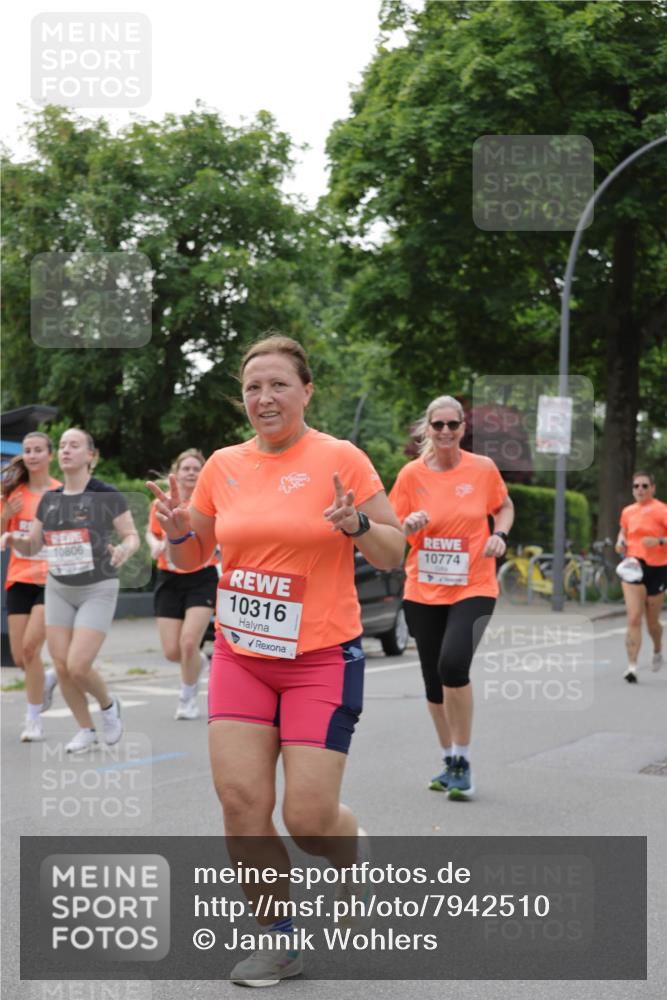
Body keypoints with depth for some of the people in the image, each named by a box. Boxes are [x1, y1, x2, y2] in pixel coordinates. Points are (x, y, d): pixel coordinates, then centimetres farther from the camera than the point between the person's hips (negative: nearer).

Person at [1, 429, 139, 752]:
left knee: (78, 667, -13)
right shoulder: (49, 500, 5)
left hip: (97, 590, -5)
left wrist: (124, 549, -26)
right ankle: (86, 730, 20)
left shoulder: (107, 495, -9)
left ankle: (108, 705, 18)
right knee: (61, 667, 1)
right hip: (58, 589, 5)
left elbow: (132, 535, -4)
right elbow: (32, 546, 11)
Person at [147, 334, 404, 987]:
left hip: (321, 657, -4)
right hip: (240, 657, 4)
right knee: (241, 803, -5)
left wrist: (355, 524, -22)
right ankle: (277, 938, 15)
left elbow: (393, 553, -2)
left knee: (308, 817, -7)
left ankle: (355, 855, 30)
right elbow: (192, 559, 15)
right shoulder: (223, 466, 5)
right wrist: (179, 532, -7)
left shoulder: (340, 459, -7)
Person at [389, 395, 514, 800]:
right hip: (423, 591, 3)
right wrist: (409, 525, -19)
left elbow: (505, 507, 15)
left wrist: (500, 535, -5)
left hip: (473, 588, -2)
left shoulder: (483, 468, -3)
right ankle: (450, 762, 30)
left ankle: (464, 761, -7)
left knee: (453, 664, -24)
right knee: (434, 679, 10)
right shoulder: (412, 474, -2)